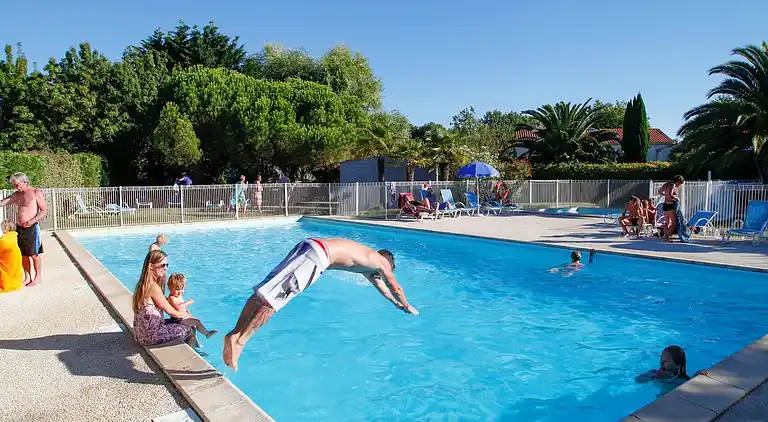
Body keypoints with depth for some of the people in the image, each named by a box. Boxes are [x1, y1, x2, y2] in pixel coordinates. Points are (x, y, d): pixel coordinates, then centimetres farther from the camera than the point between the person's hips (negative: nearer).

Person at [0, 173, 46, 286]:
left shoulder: (36, 193, -4)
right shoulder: (17, 195, 14)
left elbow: (44, 210, -8)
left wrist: (31, 221, -18)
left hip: (31, 228, -6)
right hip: (19, 228, 6)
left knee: (34, 254, 0)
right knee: (23, 254, 11)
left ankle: (38, 277, 11)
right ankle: (27, 278, 20)